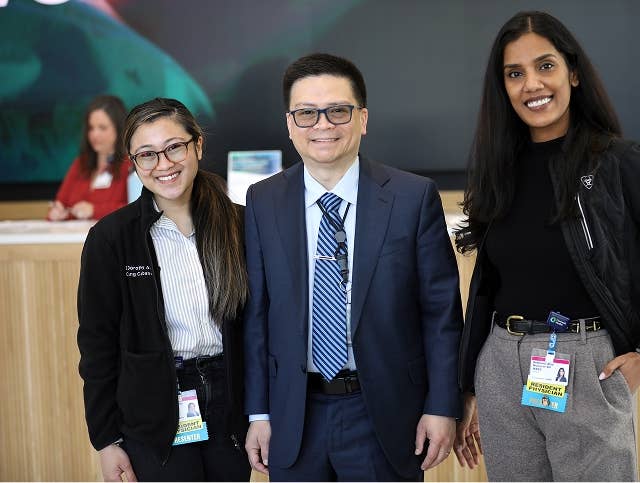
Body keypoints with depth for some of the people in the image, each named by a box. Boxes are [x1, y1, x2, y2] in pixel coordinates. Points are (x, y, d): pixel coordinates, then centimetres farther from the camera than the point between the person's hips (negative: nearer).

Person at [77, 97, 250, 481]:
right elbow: (97, 343, -3)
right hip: (155, 416, -2)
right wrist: (107, 440, -2)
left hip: (230, 406, 2)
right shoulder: (111, 237, -8)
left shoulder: (237, 225, -1)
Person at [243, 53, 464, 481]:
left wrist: (443, 407, -5)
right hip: (294, 418, 2)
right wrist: (259, 412, 3)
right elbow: (257, 312, 3)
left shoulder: (414, 197, -5)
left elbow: (441, 309, -3)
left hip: (384, 415, -1)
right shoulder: (262, 203, 1)